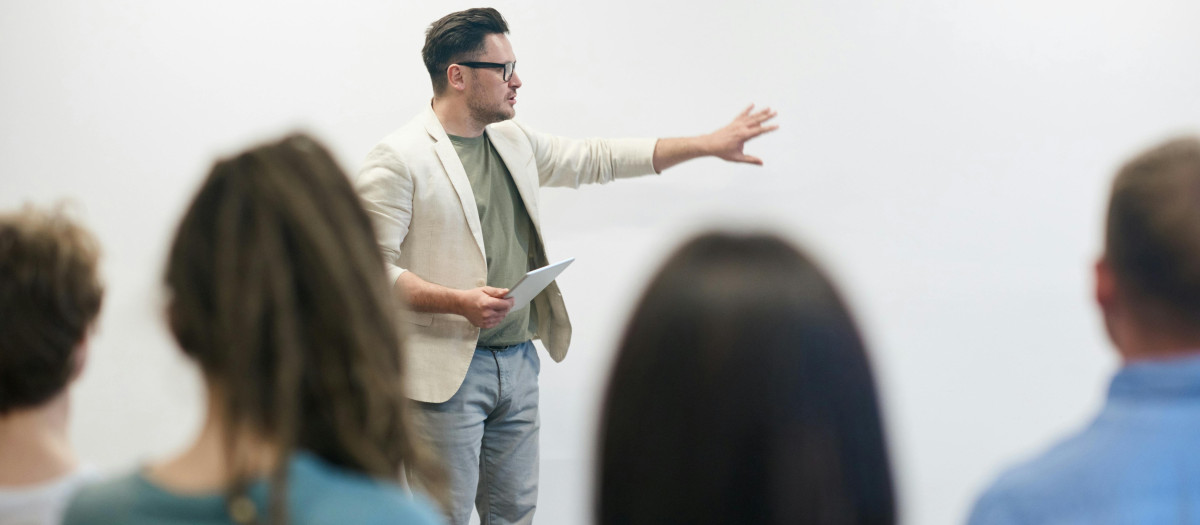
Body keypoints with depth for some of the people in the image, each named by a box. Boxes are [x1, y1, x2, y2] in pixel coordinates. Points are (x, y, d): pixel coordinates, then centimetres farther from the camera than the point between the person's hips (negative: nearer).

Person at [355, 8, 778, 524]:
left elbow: (597, 159, 21)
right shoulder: (399, 158, -10)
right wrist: (460, 301, -25)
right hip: (447, 370, -7)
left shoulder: (515, 142, 14)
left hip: (518, 362, 7)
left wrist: (708, 144, 19)